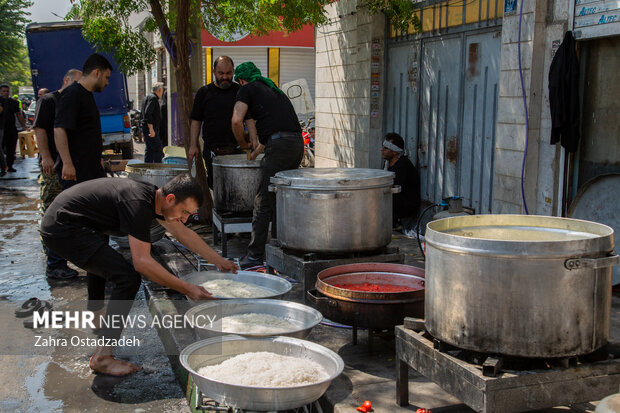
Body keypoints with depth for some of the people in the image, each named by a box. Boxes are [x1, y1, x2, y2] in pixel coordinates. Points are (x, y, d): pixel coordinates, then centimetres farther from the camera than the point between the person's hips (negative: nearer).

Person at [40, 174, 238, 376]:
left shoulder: (154, 196, 4)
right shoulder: (139, 203, -24)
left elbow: (184, 233, 19)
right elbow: (142, 262, -28)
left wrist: (218, 260, 24)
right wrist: (187, 289, -24)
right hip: (63, 229, -11)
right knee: (128, 278, -19)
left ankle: (96, 316, 57)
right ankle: (102, 357, -15)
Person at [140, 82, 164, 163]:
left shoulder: (147, 97, 21)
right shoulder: (153, 98, -11)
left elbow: (143, 113, 25)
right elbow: (147, 113, -22)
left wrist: (143, 131, 27)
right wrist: (151, 129, -24)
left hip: (146, 128, 10)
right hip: (150, 128, -10)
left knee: (149, 150, 11)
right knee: (158, 149, -11)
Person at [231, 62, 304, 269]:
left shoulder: (248, 89, 7)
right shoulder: (272, 89, 30)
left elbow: (237, 121, -6)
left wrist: (243, 145, 11)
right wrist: (256, 152, 42)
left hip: (280, 146, -8)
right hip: (297, 143, 8)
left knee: (263, 202, -2)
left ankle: (255, 254, 1)